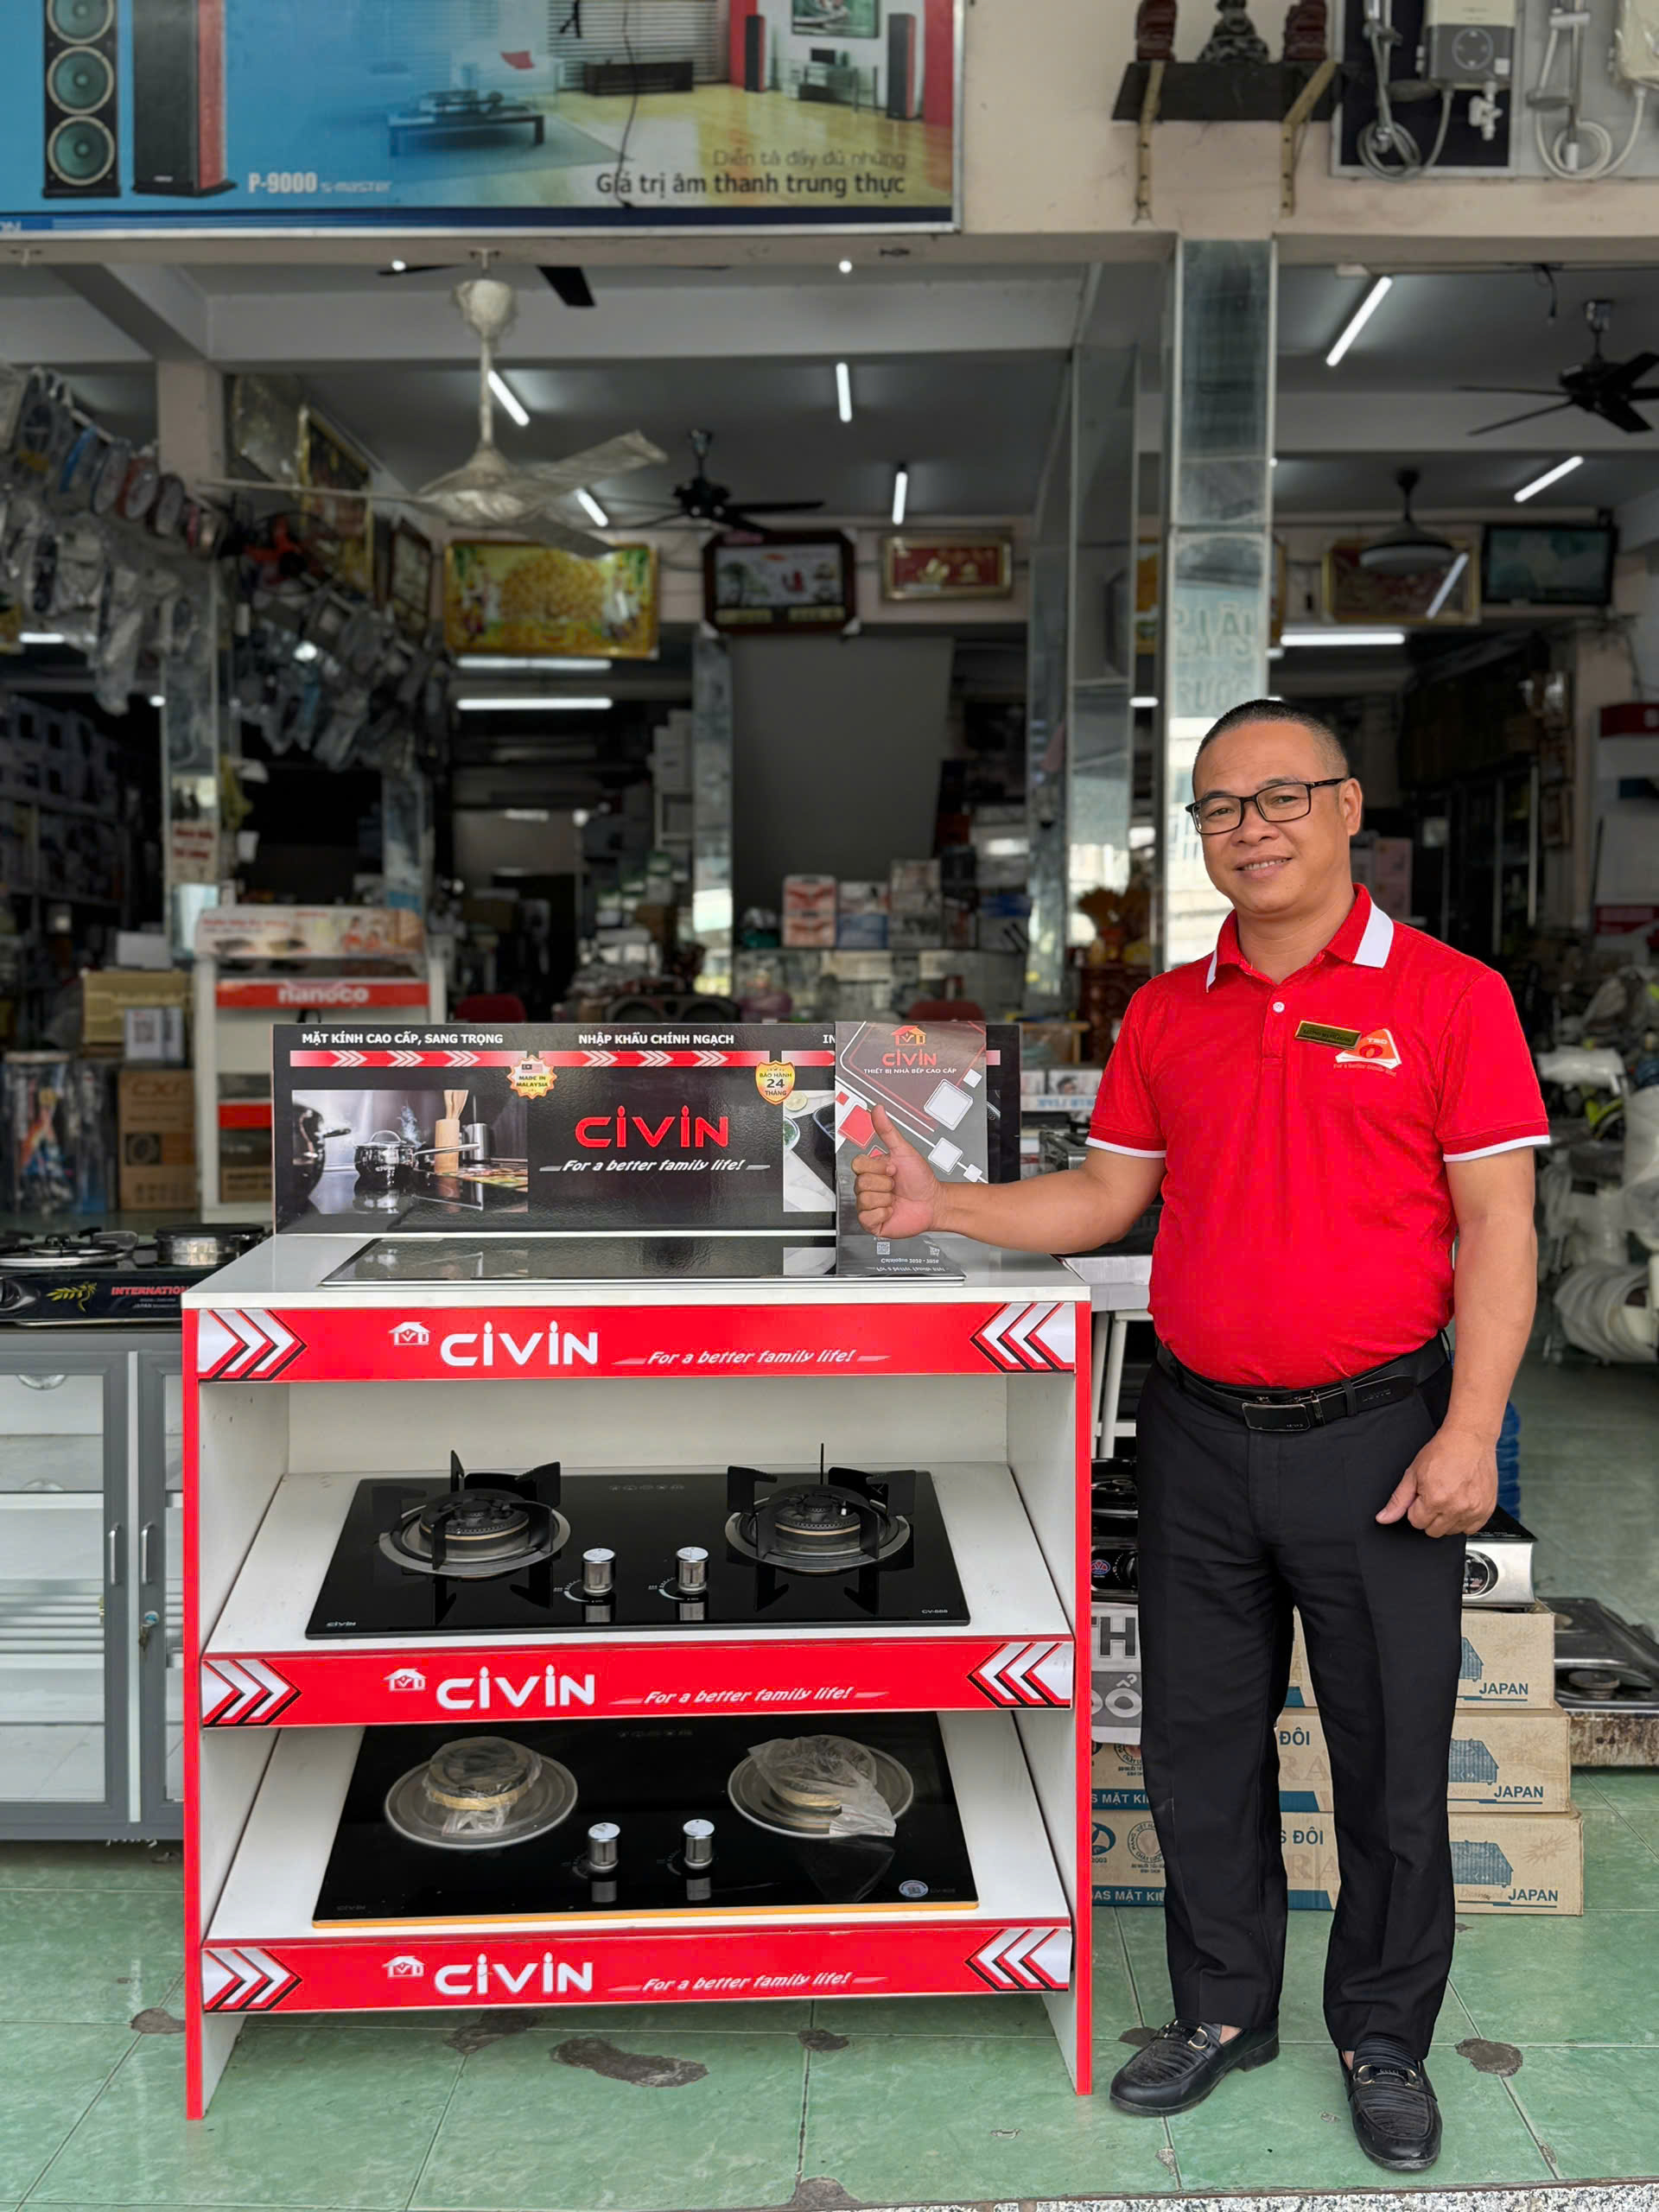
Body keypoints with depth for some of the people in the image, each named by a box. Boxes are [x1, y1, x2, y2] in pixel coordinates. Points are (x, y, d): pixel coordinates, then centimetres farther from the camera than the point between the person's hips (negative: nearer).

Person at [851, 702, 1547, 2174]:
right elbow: (1107, 1198, 12)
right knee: (1199, 1742, 14)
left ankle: (1385, 2038, 31)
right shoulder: (1167, 1013, 7)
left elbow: (1499, 1227, -7)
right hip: (1198, 1434, 4)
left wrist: (1470, 1433, -14)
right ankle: (1226, 2011, 34)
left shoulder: (1450, 995, -5)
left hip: (1374, 1437, -3)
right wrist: (938, 1207, -1)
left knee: (1392, 1762, 10)